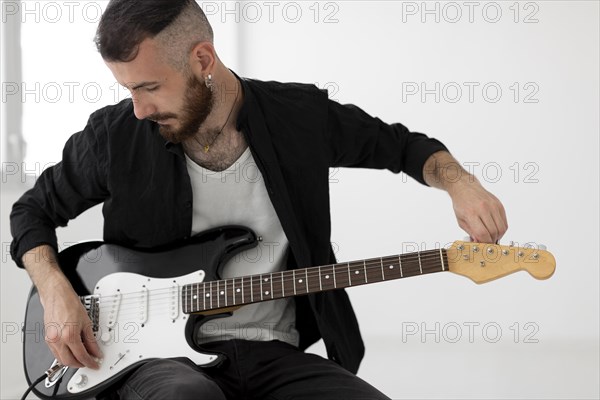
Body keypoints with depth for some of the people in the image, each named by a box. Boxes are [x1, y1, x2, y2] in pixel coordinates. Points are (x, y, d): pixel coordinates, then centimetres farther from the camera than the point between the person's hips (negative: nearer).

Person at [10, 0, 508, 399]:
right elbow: (34, 209, 14)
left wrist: (460, 185, -7)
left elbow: (405, 145, 14)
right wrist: (56, 293, -3)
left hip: (275, 353, 3)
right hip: (161, 353, -2)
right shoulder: (115, 136, -1)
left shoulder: (302, 117, 0)